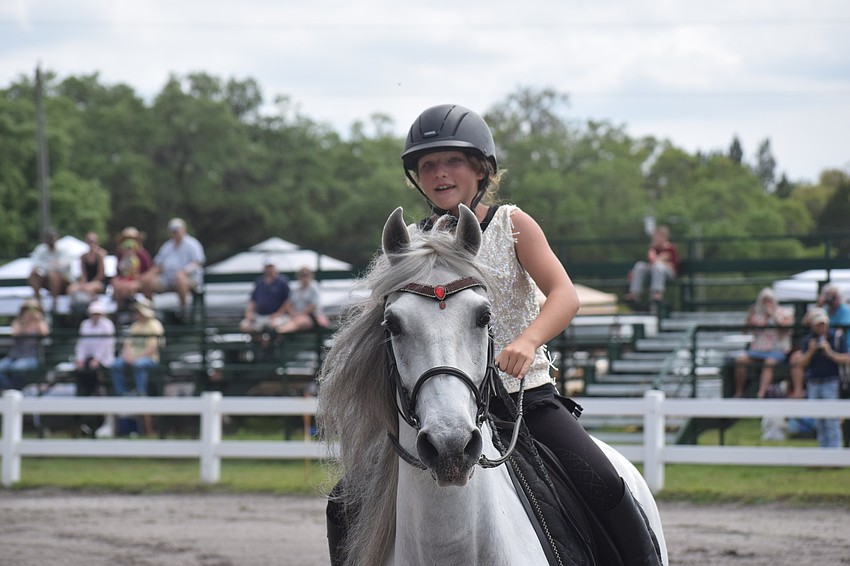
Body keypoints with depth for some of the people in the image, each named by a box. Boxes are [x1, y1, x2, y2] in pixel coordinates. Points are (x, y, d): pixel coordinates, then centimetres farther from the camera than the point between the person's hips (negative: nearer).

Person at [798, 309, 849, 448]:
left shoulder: (836, 337, -2)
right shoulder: (808, 340, 8)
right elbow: (803, 363, 6)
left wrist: (829, 353, -18)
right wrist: (810, 351, -11)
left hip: (831, 383, -4)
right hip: (813, 383, 4)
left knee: (832, 421, -10)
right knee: (820, 423, 9)